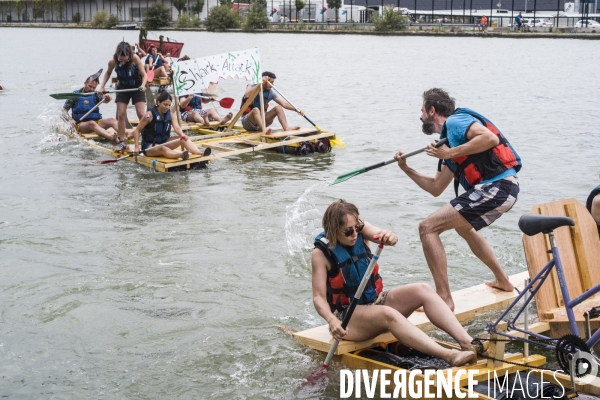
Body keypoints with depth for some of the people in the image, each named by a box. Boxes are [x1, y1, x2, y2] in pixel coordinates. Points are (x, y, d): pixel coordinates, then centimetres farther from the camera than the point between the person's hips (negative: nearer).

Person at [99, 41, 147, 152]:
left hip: (137, 88, -2)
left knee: (141, 114, -11)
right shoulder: (113, 62, -18)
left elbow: (144, 74, -19)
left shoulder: (135, 59, -26)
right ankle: (122, 142, 7)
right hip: (123, 88, 2)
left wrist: (143, 85, -38)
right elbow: (108, 73, 4)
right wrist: (102, 87, -4)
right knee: (121, 115, -2)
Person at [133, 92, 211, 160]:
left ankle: (201, 154, -37)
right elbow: (137, 131, -11)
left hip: (164, 142, 6)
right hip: (149, 146, -6)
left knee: (184, 139, -15)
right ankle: (181, 155, -68)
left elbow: (176, 127, -13)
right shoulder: (150, 114, -12)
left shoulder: (170, 114, 2)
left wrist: (182, 135, -36)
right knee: (163, 149, -37)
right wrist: (137, 147, -21)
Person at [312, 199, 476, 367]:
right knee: (388, 314, -35)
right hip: (348, 315, -6)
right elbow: (318, 297, -16)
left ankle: (467, 342, -31)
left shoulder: (361, 230, -2)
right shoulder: (321, 254, -13)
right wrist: (331, 320, -35)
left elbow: (379, 234, -22)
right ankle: (449, 356, -49)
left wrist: (390, 236, -46)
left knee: (423, 290, -17)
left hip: (376, 301, 6)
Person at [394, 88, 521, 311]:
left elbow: (490, 138, -21)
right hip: (503, 189, 10)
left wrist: (450, 153, -15)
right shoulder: (448, 140, 24)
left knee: (427, 228, -12)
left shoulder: (455, 121, -3)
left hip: (497, 188, -10)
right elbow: (435, 188, 24)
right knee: (462, 226, 38)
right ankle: (502, 281, 43)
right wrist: (406, 169, 20)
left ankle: (444, 298, -13)